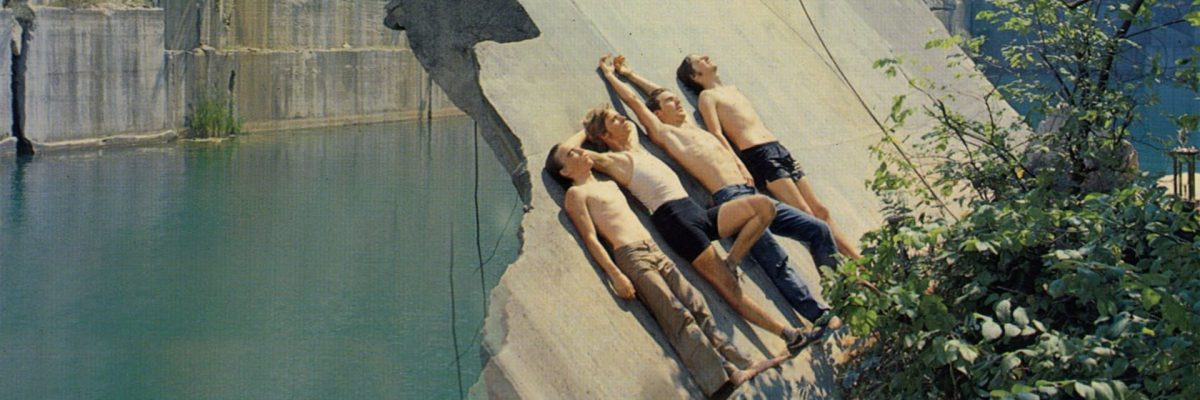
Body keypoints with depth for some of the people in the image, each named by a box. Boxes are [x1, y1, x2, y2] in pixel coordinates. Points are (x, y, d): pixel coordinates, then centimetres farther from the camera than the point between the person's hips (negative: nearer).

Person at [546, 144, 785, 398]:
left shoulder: (609, 185, 26)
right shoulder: (576, 194, 3)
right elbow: (590, 238, -8)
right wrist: (616, 275, -16)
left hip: (654, 252, 8)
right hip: (630, 257, -8)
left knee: (696, 306, -3)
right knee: (678, 315, -18)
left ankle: (740, 365, -7)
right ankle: (722, 377, -26)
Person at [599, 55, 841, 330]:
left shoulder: (689, 124, 29)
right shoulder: (663, 132, 8)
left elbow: (658, 91, 41)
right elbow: (633, 99, 11)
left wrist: (629, 73, 46)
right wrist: (610, 75, 24)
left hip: (750, 194, 8)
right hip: (729, 199, -8)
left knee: (817, 229, 0)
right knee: (776, 261, -21)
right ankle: (821, 318, -25)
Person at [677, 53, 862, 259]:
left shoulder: (733, 89, 26)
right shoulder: (707, 96, 3)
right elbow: (717, 134, -8)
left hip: (779, 150, 8)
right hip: (758, 156, -8)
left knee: (820, 209, 1)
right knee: (805, 213, -17)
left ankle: (858, 261, 0)